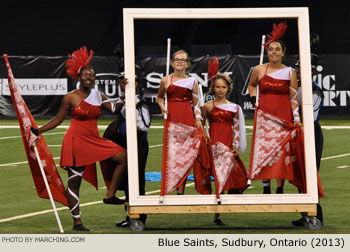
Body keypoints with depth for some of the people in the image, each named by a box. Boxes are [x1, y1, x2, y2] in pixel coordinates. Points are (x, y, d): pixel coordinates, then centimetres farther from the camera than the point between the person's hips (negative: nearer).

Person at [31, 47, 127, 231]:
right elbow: (58, 119, 2)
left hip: (94, 140, 6)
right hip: (76, 140, -6)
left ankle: (110, 195, -4)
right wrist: (38, 131, -4)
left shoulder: (98, 96, 10)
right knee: (74, 180, -3)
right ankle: (77, 221, 2)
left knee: (123, 156, -9)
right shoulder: (71, 98, -4)